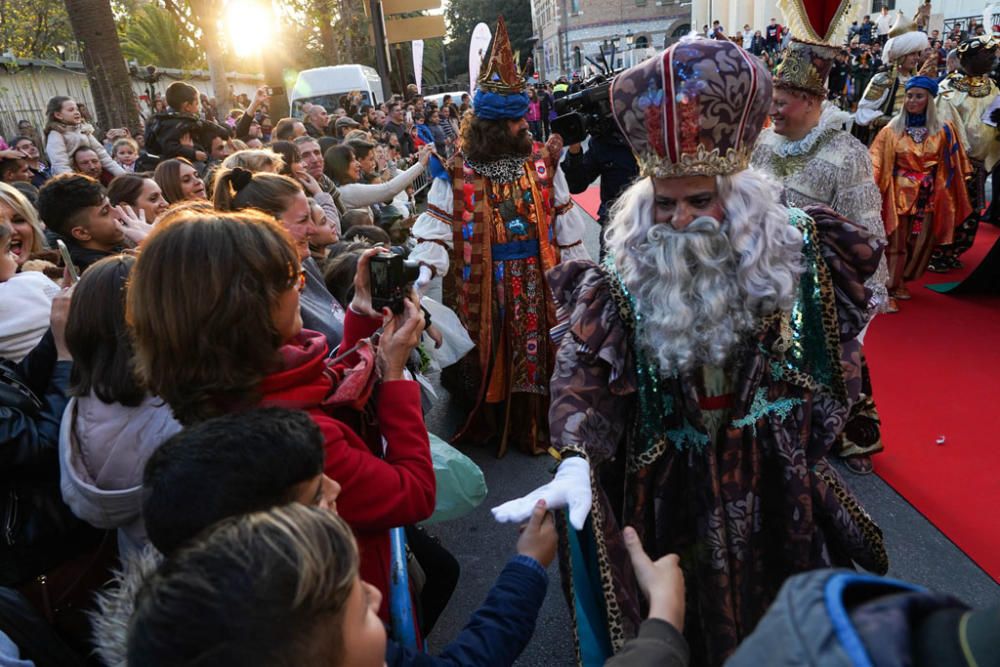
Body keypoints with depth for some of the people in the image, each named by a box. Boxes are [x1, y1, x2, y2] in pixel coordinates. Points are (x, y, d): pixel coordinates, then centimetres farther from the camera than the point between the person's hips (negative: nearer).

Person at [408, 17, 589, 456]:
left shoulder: (540, 161, 0)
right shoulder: (457, 171, -8)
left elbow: (563, 217, 6)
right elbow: (438, 225, -9)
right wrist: (424, 270, -24)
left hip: (535, 277, 2)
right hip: (481, 283, -2)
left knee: (536, 353, 11)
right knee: (487, 358, 11)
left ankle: (533, 427, 28)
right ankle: (488, 425, 31)